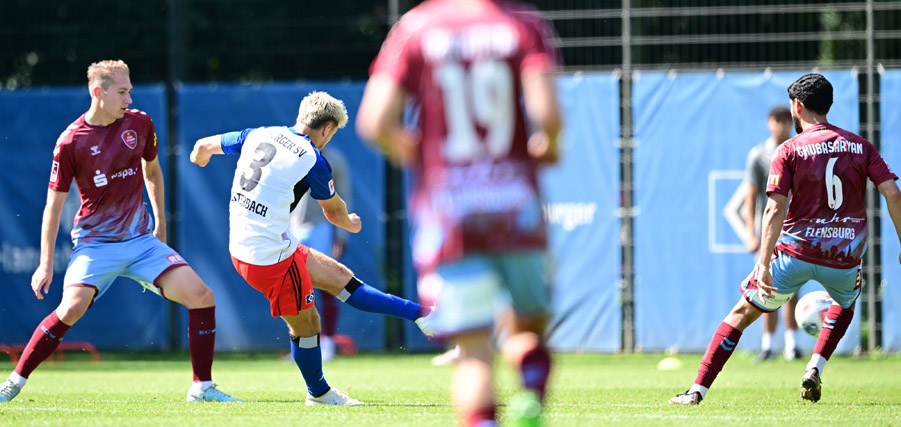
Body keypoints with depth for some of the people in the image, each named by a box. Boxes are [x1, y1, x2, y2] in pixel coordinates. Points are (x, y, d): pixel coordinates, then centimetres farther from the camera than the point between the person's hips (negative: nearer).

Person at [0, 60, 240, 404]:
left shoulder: (140, 123, 1)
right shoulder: (71, 142, -11)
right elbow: (54, 203, -5)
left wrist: (160, 222, 22)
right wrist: (46, 264, -7)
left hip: (141, 240, 4)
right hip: (95, 243, -4)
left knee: (201, 295, -10)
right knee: (73, 307, -25)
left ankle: (202, 388, 0)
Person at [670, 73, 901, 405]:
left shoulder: (790, 150, -3)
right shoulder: (860, 146, 6)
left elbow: (775, 209, -13)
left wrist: (764, 263, -18)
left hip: (796, 252, -3)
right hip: (845, 257, 3)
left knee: (742, 312, 10)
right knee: (846, 303, 36)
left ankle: (698, 391, 3)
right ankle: (815, 369, 15)